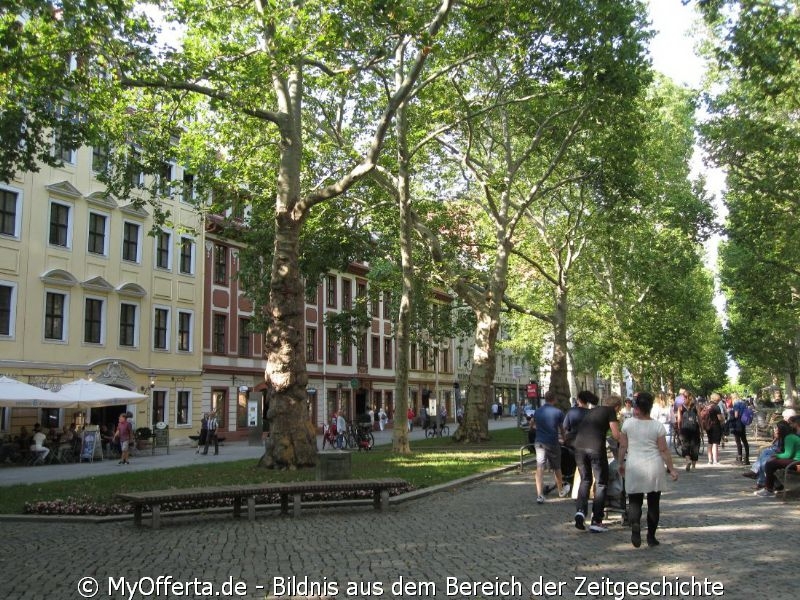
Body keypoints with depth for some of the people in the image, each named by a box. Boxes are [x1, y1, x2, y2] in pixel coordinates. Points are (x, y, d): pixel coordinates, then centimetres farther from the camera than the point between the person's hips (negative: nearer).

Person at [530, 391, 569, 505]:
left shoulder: (537, 411, 4)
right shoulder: (558, 412, -7)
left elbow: (532, 425, 17)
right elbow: (562, 429, 4)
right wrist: (563, 437, 25)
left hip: (539, 442, 2)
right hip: (553, 443, -2)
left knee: (539, 468, -3)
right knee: (556, 468, 16)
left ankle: (540, 495, -14)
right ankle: (561, 490, 37)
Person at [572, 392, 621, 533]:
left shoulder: (591, 411, 27)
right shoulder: (610, 411, 9)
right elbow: (616, 435, 0)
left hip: (579, 446, 5)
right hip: (596, 447, -5)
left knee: (585, 480, 20)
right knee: (601, 483, 9)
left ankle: (580, 510, 1)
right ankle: (596, 521, 9)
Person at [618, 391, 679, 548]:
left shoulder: (628, 424, -4)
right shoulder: (658, 426, -5)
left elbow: (623, 446, 1)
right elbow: (664, 450, -5)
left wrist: (621, 463, 15)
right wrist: (671, 469, 3)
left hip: (634, 468, 0)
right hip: (654, 468, 0)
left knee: (634, 502, 7)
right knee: (653, 503, 12)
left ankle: (635, 525, -20)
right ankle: (651, 537, 16)